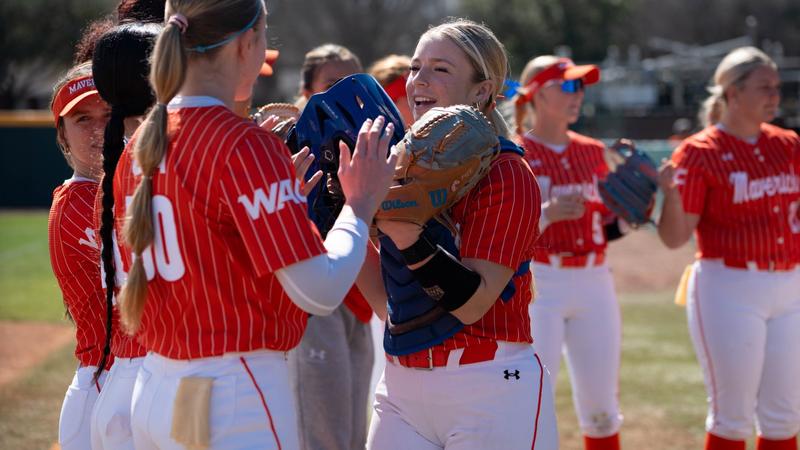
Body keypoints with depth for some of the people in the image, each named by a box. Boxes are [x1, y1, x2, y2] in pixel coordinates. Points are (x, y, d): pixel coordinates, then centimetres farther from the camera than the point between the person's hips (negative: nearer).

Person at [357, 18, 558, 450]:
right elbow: (388, 298, 9)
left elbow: (473, 303, -19)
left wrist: (408, 237, -30)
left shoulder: (506, 175, -10)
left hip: (490, 394, -6)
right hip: (401, 389, 6)